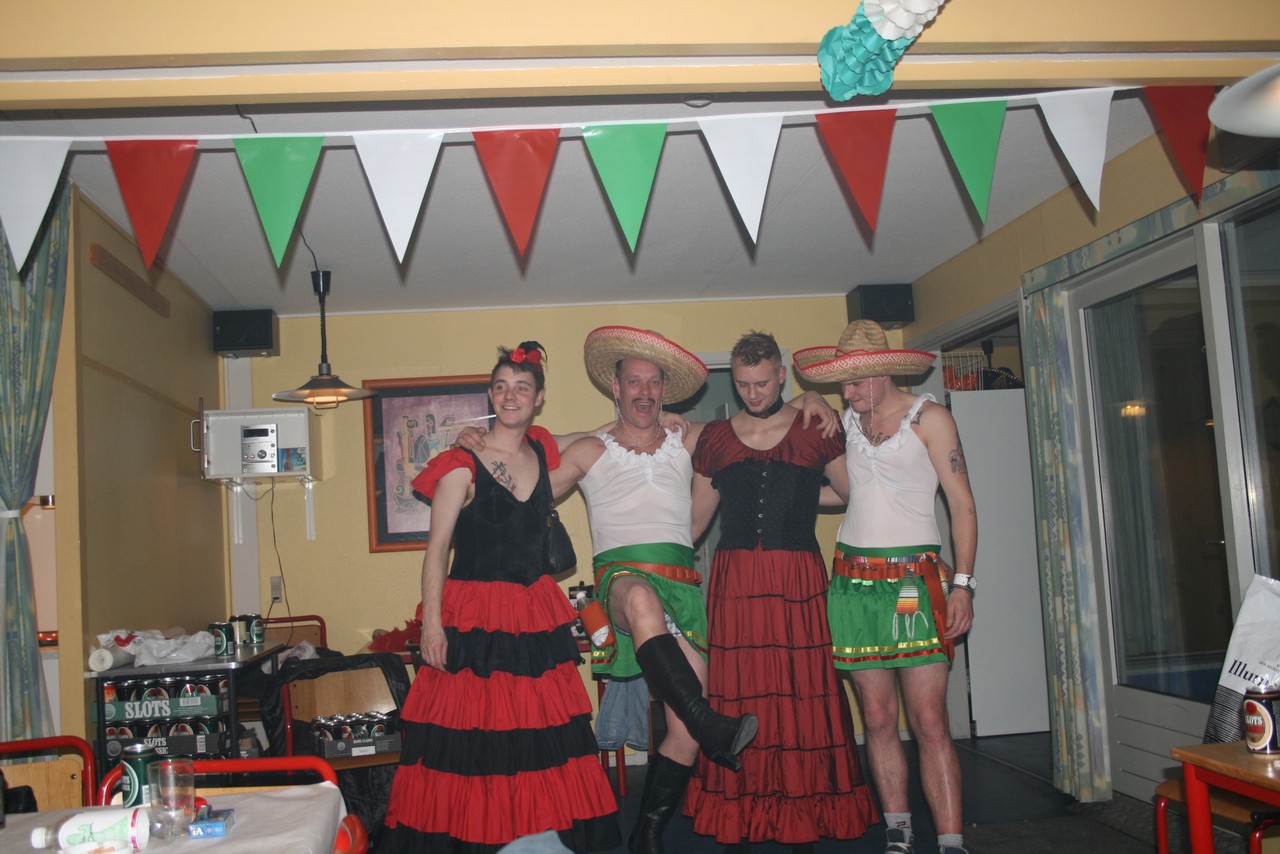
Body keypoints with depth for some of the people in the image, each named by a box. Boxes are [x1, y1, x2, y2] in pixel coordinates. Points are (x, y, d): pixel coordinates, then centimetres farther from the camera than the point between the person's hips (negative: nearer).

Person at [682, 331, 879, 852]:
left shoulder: (816, 433, 4)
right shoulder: (714, 440, 10)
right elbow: (696, 519, 14)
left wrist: (804, 497, -1)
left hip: (799, 581, -1)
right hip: (734, 583, 1)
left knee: (804, 694, 0)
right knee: (737, 696, 1)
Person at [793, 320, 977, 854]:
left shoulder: (929, 418, -1)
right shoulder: (845, 420, 12)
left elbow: (962, 504, -4)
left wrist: (962, 583, -12)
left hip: (915, 579, -4)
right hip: (854, 579, 4)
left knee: (929, 722, -9)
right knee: (878, 719, 5)